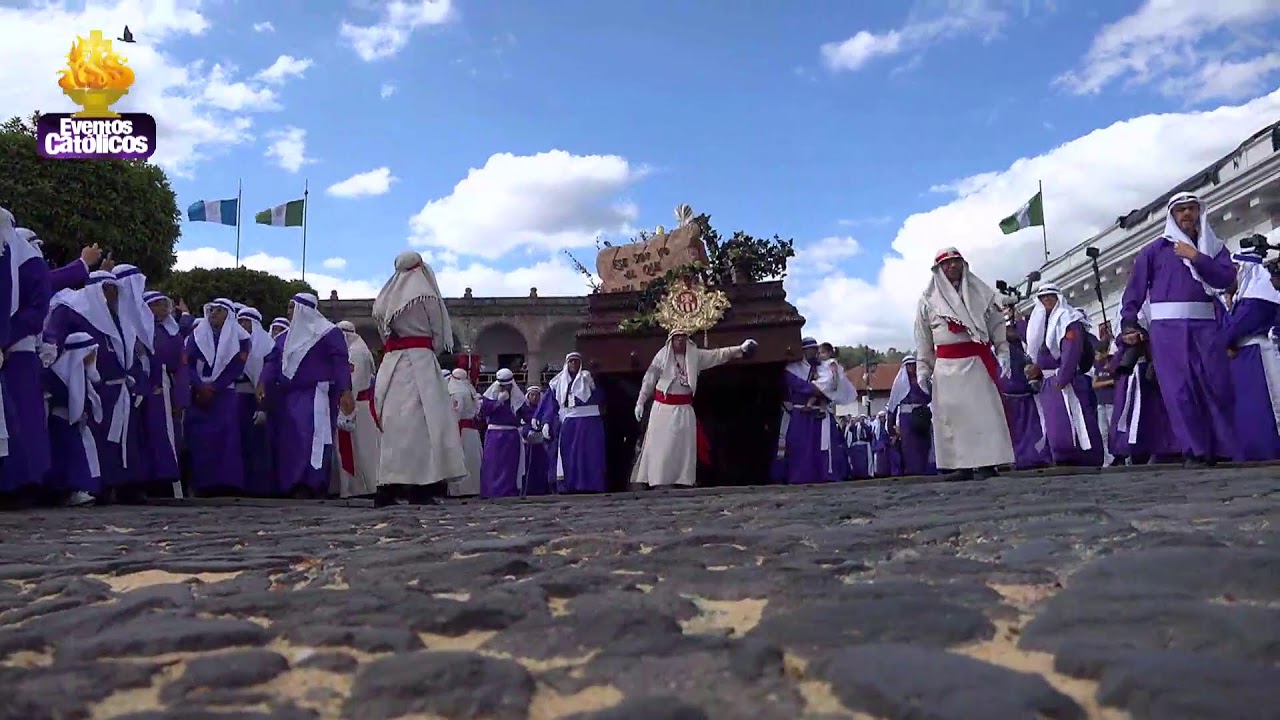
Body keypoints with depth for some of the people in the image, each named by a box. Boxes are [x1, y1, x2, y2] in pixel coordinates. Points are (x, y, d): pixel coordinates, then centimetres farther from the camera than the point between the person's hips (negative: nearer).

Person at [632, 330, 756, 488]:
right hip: (663, 407, -3)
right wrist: (640, 402, -2)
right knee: (659, 444, -4)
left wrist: (740, 349, -10)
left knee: (684, 445, 6)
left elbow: (718, 354, 0)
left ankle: (684, 480, 14)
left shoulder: (695, 355, 3)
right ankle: (657, 481, -1)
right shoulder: (662, 356, -5)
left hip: (684, 408, 3)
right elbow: (649, 380, -1)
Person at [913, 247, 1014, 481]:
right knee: (952, 415, -1)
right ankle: (963, 465, 4)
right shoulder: (929, 300, 7)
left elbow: (996, 325, 11)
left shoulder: (979, 293, 12)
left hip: (978, 361, 0)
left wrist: (1002, 353, -1)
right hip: (947, 366, 0)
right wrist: (923, 369, 3)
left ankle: (987, 463, -5)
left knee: (984, 411, -6)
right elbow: (923, 339, 8)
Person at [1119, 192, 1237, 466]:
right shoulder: (1155, 249, 9)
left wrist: (1195, 256, -8)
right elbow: (1135, 288, 5)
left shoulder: (1214, 246, 16)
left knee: (1218, 385, -1)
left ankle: (1224, 447, 9)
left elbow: (1226, 278, 0)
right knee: (1179, 389, -7)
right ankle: (1195, 451, -3)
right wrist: (1128, 324, -4)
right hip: (1168, 326, -2)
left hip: (1205, 324, 2)